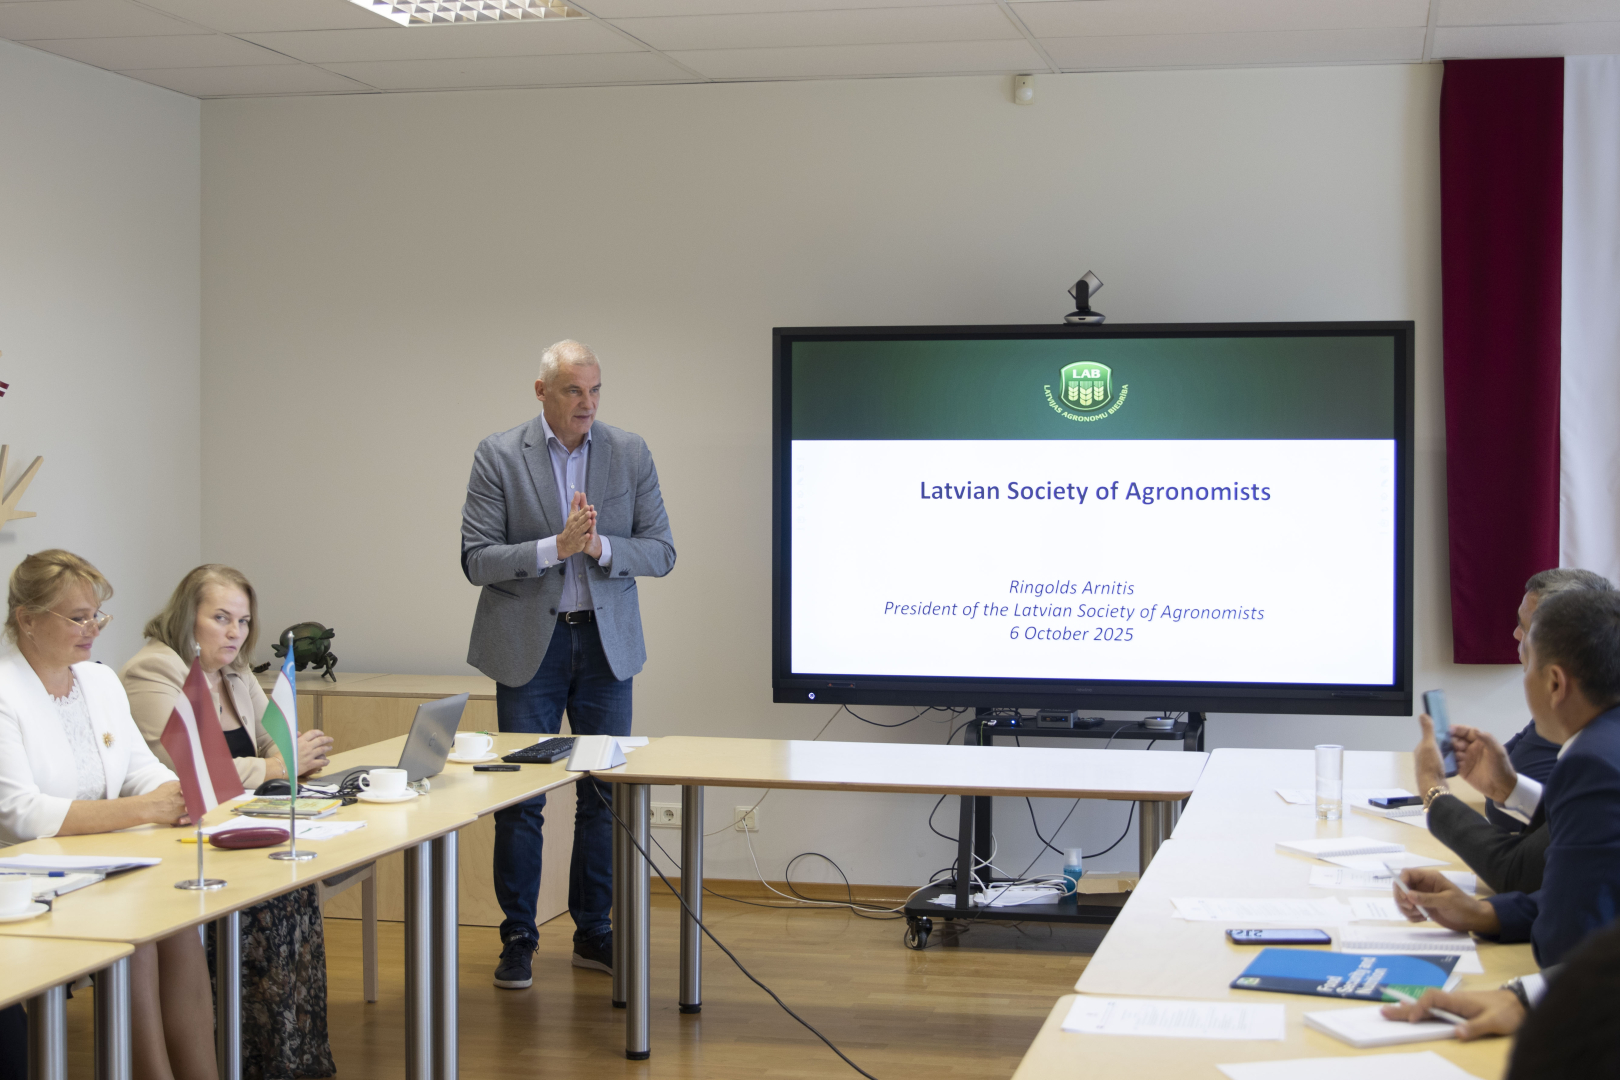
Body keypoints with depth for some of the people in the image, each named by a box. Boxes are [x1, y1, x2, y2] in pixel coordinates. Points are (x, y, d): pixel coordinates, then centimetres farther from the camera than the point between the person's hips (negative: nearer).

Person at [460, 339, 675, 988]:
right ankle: (518, 940, 11)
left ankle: (594, 934, 18)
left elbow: (661, 551, 1)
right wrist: (557, 547, -21)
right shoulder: (498, 456, -4)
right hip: (529, 644, -2)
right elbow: (477, 560, -9)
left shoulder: (631, 454, 3)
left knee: (605, 793, 6)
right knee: (520, 796, 0)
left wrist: (600, 547, -18)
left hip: (606, 643, 2)